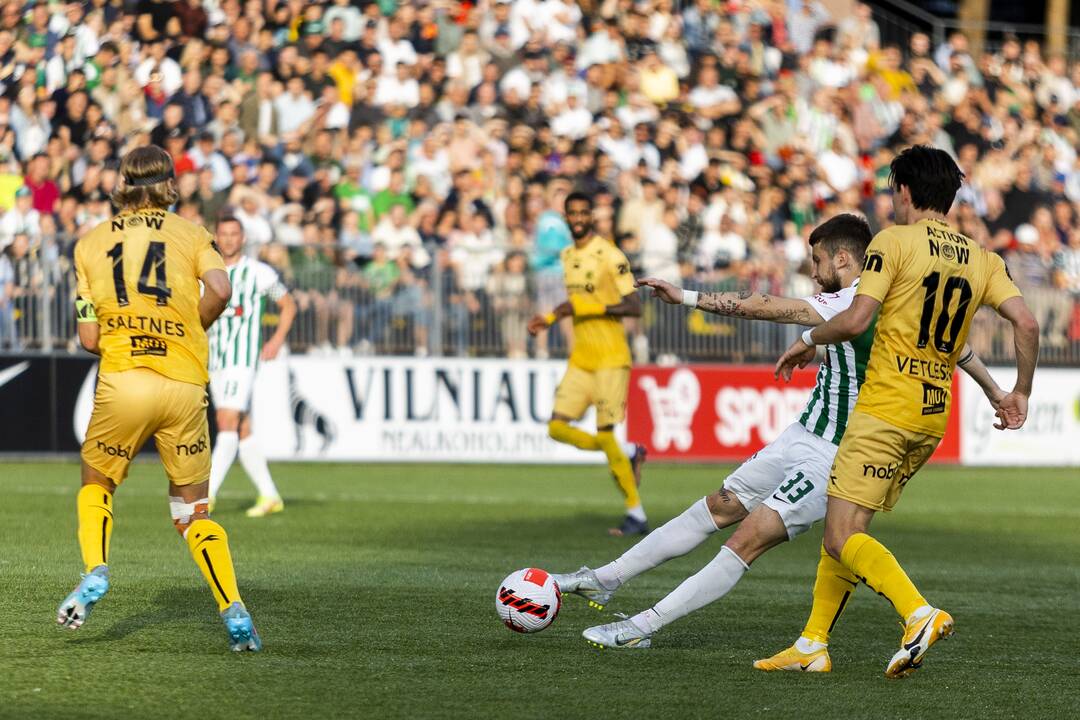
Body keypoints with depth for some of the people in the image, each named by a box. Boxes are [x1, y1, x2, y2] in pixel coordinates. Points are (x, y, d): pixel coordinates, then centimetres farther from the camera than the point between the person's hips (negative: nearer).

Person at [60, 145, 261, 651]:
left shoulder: (91, 243, 11)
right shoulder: (189, 232, 8)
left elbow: (89, 338, 6)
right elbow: (220, 289, -11)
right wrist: (192, 329, 8)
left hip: (121, 382, 0)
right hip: (185, 386, 0)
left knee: (96, 483, 23)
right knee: (193, 510, 12)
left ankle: (95, 574, 0)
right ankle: (234, 612, -2)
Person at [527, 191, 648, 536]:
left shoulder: (609, 256, -12)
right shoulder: (567, 256, 13)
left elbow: (633, 307, -18)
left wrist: (584, 307, -22)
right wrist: (550, 319, 18)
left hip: (610, 357, -8)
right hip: (580, 358, 8)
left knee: (605, 436, -10)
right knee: (557, 428, -2)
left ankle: (636, 516, 1)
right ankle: (629, 454, 18)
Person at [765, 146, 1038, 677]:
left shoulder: (895, 240, -5)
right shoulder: (982, 259, 11)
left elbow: (855, 320, -13)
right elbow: (1026, 323, 1)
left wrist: (808, 340, 5)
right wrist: (1020, 393, 13)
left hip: (887, 408, -7)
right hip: (935, 416, 7)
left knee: (843, 538, -11)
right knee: (842, 529, 16)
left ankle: (919, 613, -31)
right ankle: (811, 644, 16)